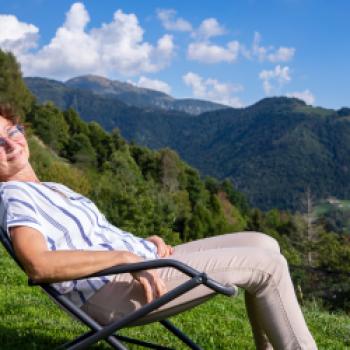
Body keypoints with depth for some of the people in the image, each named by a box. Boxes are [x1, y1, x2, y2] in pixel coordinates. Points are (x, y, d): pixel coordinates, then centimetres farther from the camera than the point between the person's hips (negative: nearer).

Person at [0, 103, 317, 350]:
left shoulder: (55, 190, 22)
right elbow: (39, 264, -25)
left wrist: (146, 242, 4)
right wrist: (125, 256, -25)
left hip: (142, 263, 10)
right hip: (115, 290, -10)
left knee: (263, 245, 6)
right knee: (269, 264, -11)